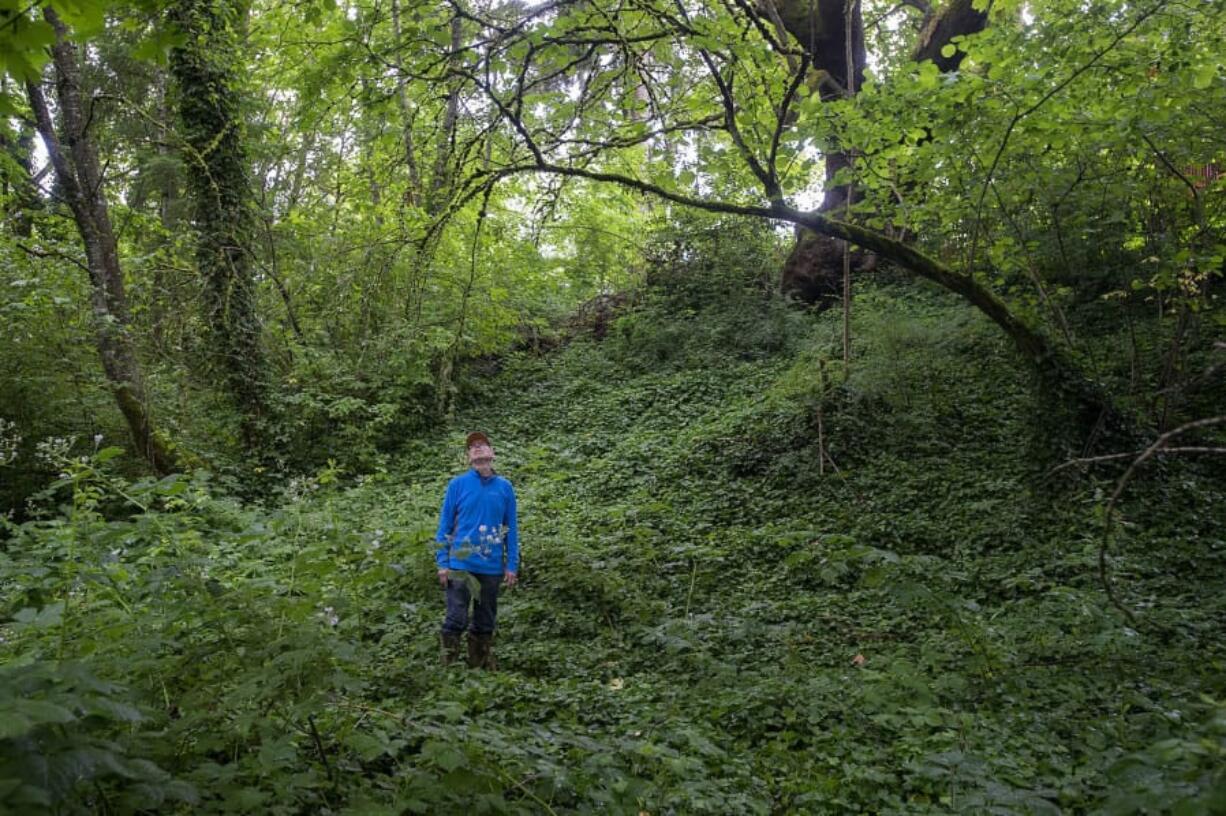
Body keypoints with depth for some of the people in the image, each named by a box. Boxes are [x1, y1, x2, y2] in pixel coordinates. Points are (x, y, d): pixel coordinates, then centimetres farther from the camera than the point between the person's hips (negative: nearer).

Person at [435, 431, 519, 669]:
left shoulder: (504, 487, 5)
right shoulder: (458, 484, 0)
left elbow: (511, 529, 8)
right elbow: (445, 525, 2)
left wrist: (512, 565, 4)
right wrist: (442, 563, -4)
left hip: (492, 566, 2)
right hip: (461, 563, -2)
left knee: (485, 622, 12)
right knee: (456, 620, -3)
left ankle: (481, 667, 24)